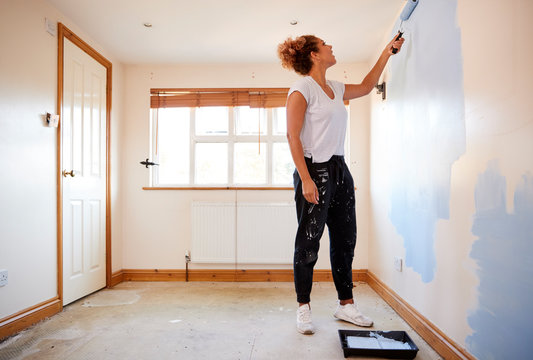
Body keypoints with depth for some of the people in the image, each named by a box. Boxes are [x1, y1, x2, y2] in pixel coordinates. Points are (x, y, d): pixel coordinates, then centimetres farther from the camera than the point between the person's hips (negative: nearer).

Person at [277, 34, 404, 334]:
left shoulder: (335, 88, 16)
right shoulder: (302, 88, -7)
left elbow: (366, 87, 35)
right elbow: (293, 136, -14)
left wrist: (387, 53, 35)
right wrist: (306, 179, -21)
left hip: (340, 169, 8)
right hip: (315, 169, -8)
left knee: (345, 238, 11)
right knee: (309, 240, 0)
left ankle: (346, 304, 25)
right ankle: (304, 307, 17)